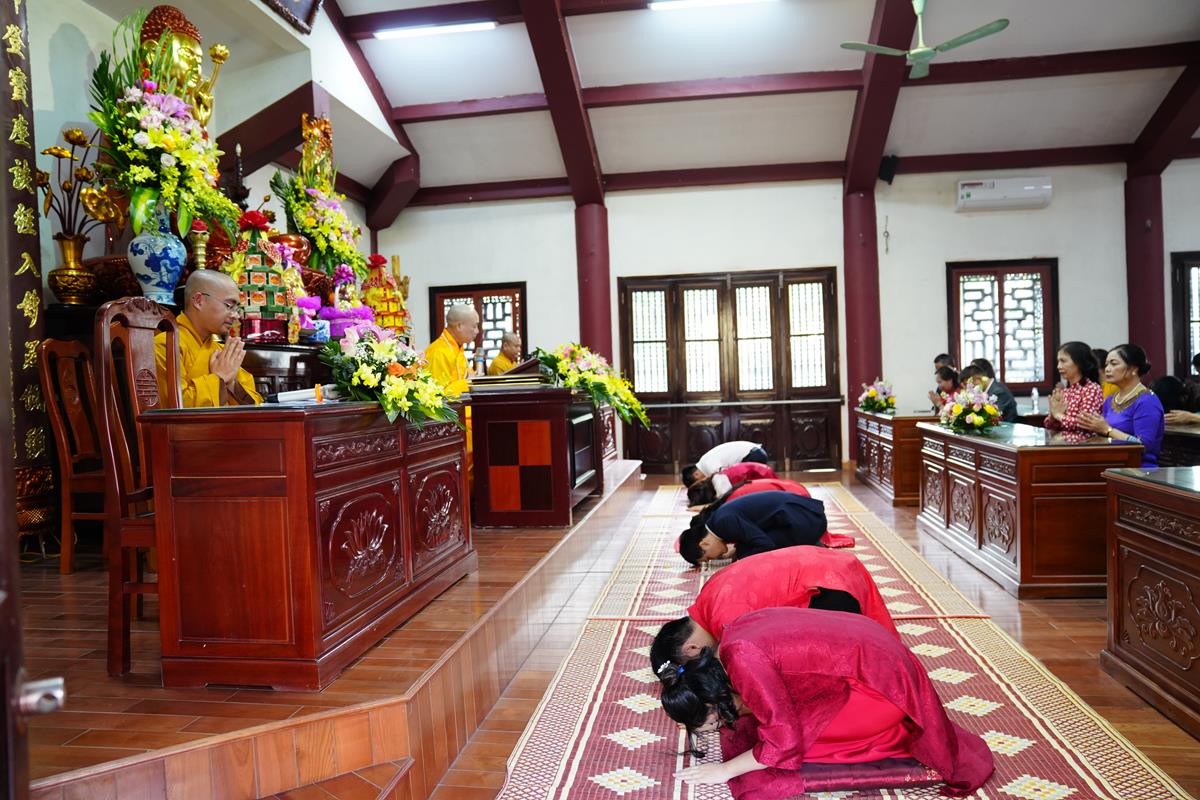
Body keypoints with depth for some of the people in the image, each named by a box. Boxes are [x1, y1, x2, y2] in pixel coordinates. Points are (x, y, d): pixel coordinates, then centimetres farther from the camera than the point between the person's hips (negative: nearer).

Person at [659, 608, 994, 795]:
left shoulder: (742, 663, -26)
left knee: (792, 730, -9)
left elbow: (785, 743, -21)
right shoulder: (734, 632, -2)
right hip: (861, 645, 9)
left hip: (880, 678, -9)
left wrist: (726, 770, -12)